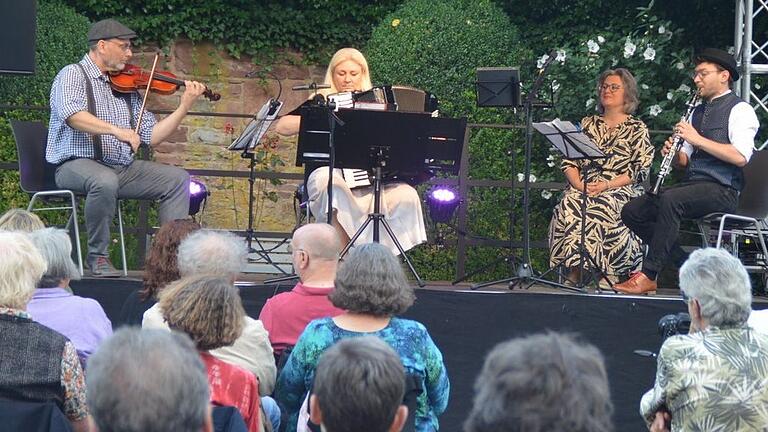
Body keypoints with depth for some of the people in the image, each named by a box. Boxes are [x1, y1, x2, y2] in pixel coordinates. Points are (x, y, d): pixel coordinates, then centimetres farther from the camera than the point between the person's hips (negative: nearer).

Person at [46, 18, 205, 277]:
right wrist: (116, 130, -37)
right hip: (77, 165, -7)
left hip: (123, 168, 7)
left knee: (178, 179, -5)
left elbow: (151, 136, 13)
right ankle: (97, 256, -20)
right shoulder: (73, 76, -4)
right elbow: (72, 115, -26)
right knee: (105, 181, -38)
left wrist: (185, 106, 5)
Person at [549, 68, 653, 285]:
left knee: (602, 206, -37)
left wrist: (606, 185, -14)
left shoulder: (637, 129, 10)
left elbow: (640, 170, -2)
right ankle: (575, 269, -33)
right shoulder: (588, 124, 22)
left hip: (620, 189, -3)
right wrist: (579, 184, -7)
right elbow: (568, 161, 14)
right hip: (583, 188, 3)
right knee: (569, 204, -31)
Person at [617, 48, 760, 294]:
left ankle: (649, 276, -33)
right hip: (692, 185, 9)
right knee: (632, 211, -6)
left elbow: (740, 157, -19)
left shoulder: (740, 110, -3)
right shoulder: (698, 111, 23)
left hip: (722, 189, -9)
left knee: (670, 199, -35)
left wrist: (697, 139, -19)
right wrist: (674, 153, 1)